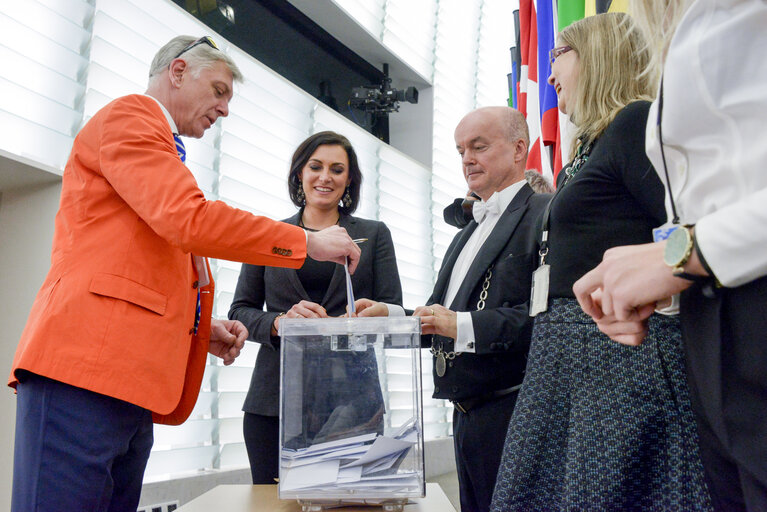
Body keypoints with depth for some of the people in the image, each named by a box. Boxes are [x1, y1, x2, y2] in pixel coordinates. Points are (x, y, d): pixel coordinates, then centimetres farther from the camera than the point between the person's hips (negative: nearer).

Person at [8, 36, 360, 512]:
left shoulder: (163, 150, 28)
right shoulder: (127, 116, 1)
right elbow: (190, 219, -16)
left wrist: (201, 329, 12)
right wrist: (308, 241, -9)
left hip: (133, 381, 9)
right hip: (86, 369, -9)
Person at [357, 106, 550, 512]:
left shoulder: (544, 214, -8)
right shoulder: (471, 230, 21)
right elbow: (441, 322, 19)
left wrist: (464, 325, -23)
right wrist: (392, 317, 3)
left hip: (509, 415, -8)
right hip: (467, 415, 8)